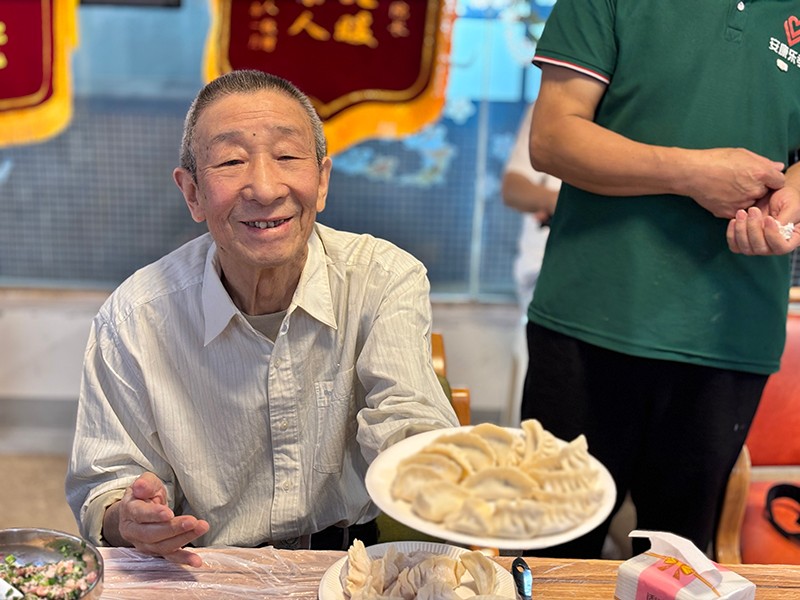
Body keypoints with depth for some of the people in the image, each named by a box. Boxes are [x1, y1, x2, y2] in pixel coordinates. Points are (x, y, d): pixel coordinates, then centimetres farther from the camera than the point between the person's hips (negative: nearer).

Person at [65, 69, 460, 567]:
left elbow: (406, 426, -19)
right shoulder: (132, 320, -9)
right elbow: (103, 488, -1)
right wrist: (127, 519, -24)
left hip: (358, 566, 1)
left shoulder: (388, 280, -9)